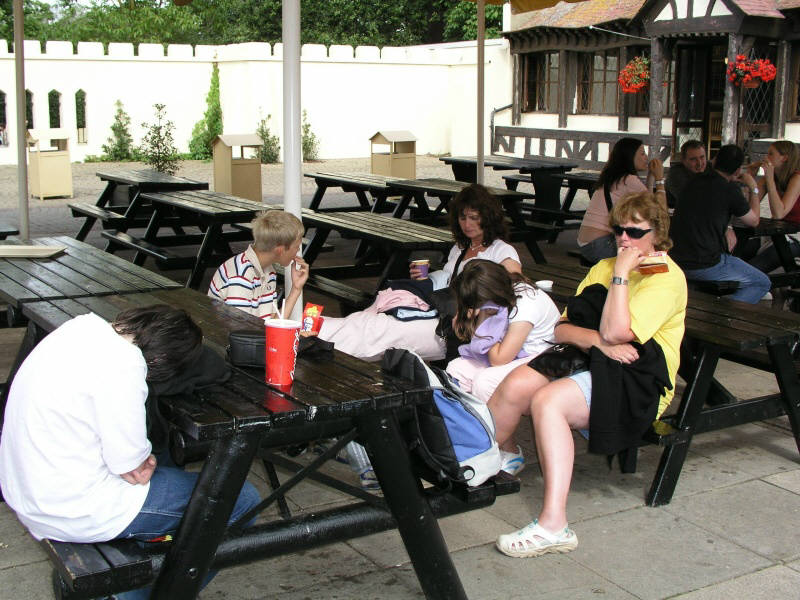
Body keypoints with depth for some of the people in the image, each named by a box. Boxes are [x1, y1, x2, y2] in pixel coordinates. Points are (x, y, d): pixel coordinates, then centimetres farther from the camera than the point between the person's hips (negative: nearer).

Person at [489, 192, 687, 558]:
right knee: (518, 382, -24)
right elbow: (562, 329, 9)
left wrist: (621, 273, -11)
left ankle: (553, 525, -37)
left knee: (547, 399, -33)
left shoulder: (667, 277, -2)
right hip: (588, 363, 6)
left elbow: (615, 332, -17)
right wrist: (598, 341, -11)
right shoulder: (603, 268, 20)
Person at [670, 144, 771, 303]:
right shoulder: (730, 189, -10)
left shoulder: (694, 182, 8)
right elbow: (754, 221, 8)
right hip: (706, 266, -7)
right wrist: (753, 188, 21)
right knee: (762, 283, 10)